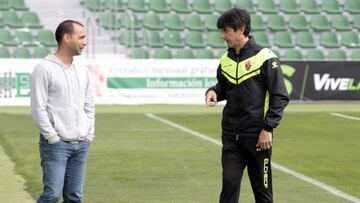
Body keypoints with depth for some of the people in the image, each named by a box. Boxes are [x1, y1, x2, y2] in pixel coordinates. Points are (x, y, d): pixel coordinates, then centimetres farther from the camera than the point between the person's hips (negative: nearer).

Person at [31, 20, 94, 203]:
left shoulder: (82, 72, 12)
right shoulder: (44, 69, -9)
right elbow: (38, 109, -13)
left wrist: (89, 135, 9)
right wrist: (54, 139, -13)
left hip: (81, 145, 6)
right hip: (56, 145, -6)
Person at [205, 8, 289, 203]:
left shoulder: (264, 57, -9)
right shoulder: (226, 60, 8)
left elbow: (280, 96, -9)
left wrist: (268, 128, -15)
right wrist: (213, 92, -1)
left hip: (257, 136, -4)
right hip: (231, 136, 5)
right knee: (229, 183, -2)